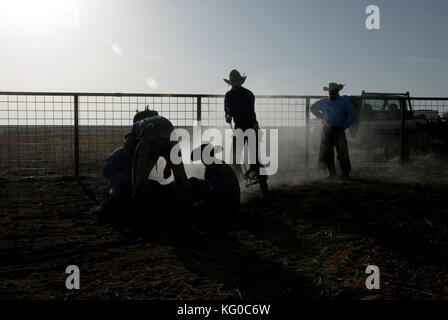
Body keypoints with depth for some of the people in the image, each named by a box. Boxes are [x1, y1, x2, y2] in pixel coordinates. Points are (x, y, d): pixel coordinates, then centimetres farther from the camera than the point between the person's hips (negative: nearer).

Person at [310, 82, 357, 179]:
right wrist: (321, 117, 15)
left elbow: (352, 115, 0)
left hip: (339, 130, -3)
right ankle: (331, 173, 8)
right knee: (326, 152, -1)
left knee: (342, 153, -6)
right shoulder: (324, 102, 13)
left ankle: (345, 173, 3)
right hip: (327, 130, 3)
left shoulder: (345, 101, 3)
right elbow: (312, 108, 27)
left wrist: (344, 126, -4)